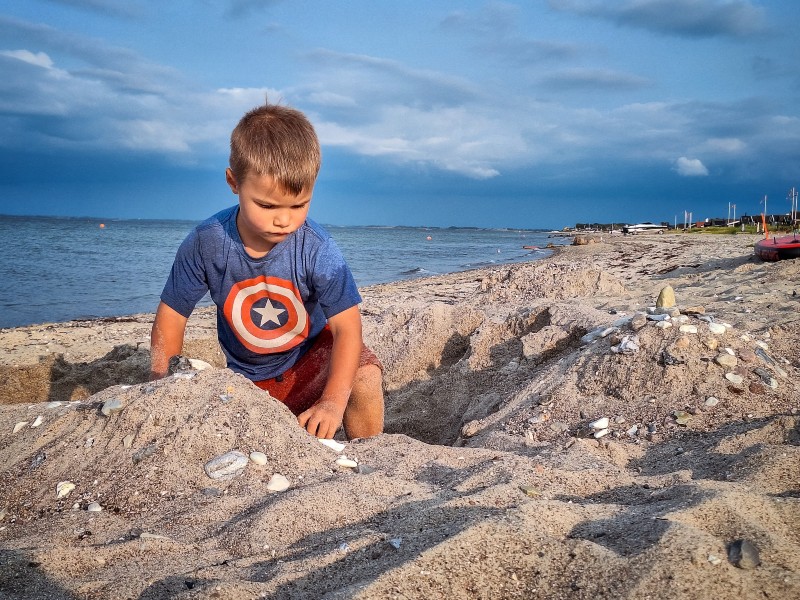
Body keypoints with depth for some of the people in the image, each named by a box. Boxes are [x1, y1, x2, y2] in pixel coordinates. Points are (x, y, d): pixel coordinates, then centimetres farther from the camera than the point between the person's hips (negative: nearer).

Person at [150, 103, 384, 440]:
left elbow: (347, 325, -27)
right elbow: (171, 314, -7)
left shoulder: (317, 248, -24)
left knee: (365, 377, -27)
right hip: (248, 378, 2)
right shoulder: (205, 244, -19)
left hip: (312, 356, -1)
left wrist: (333, 402, -38)